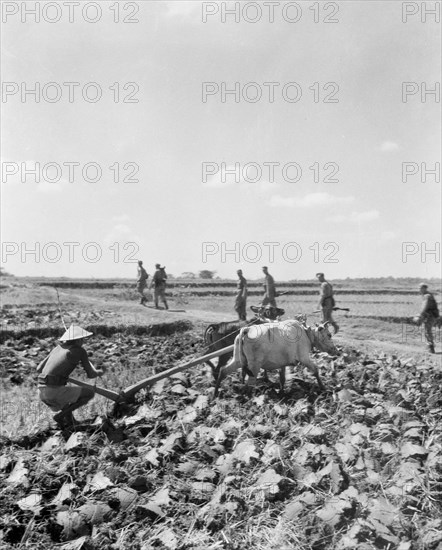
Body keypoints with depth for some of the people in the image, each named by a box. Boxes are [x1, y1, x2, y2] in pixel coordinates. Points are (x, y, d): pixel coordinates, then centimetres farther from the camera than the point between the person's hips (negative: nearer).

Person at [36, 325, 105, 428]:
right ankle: (60, 415, 3)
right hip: (55, 391, -8)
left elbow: (39, 369, 23)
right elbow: (91, 374, 5)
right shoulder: (80, 350, 0)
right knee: (90, 393, 7)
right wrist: (100, 372, 28)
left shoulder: (58, 348, 19)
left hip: (42, 391, 8)